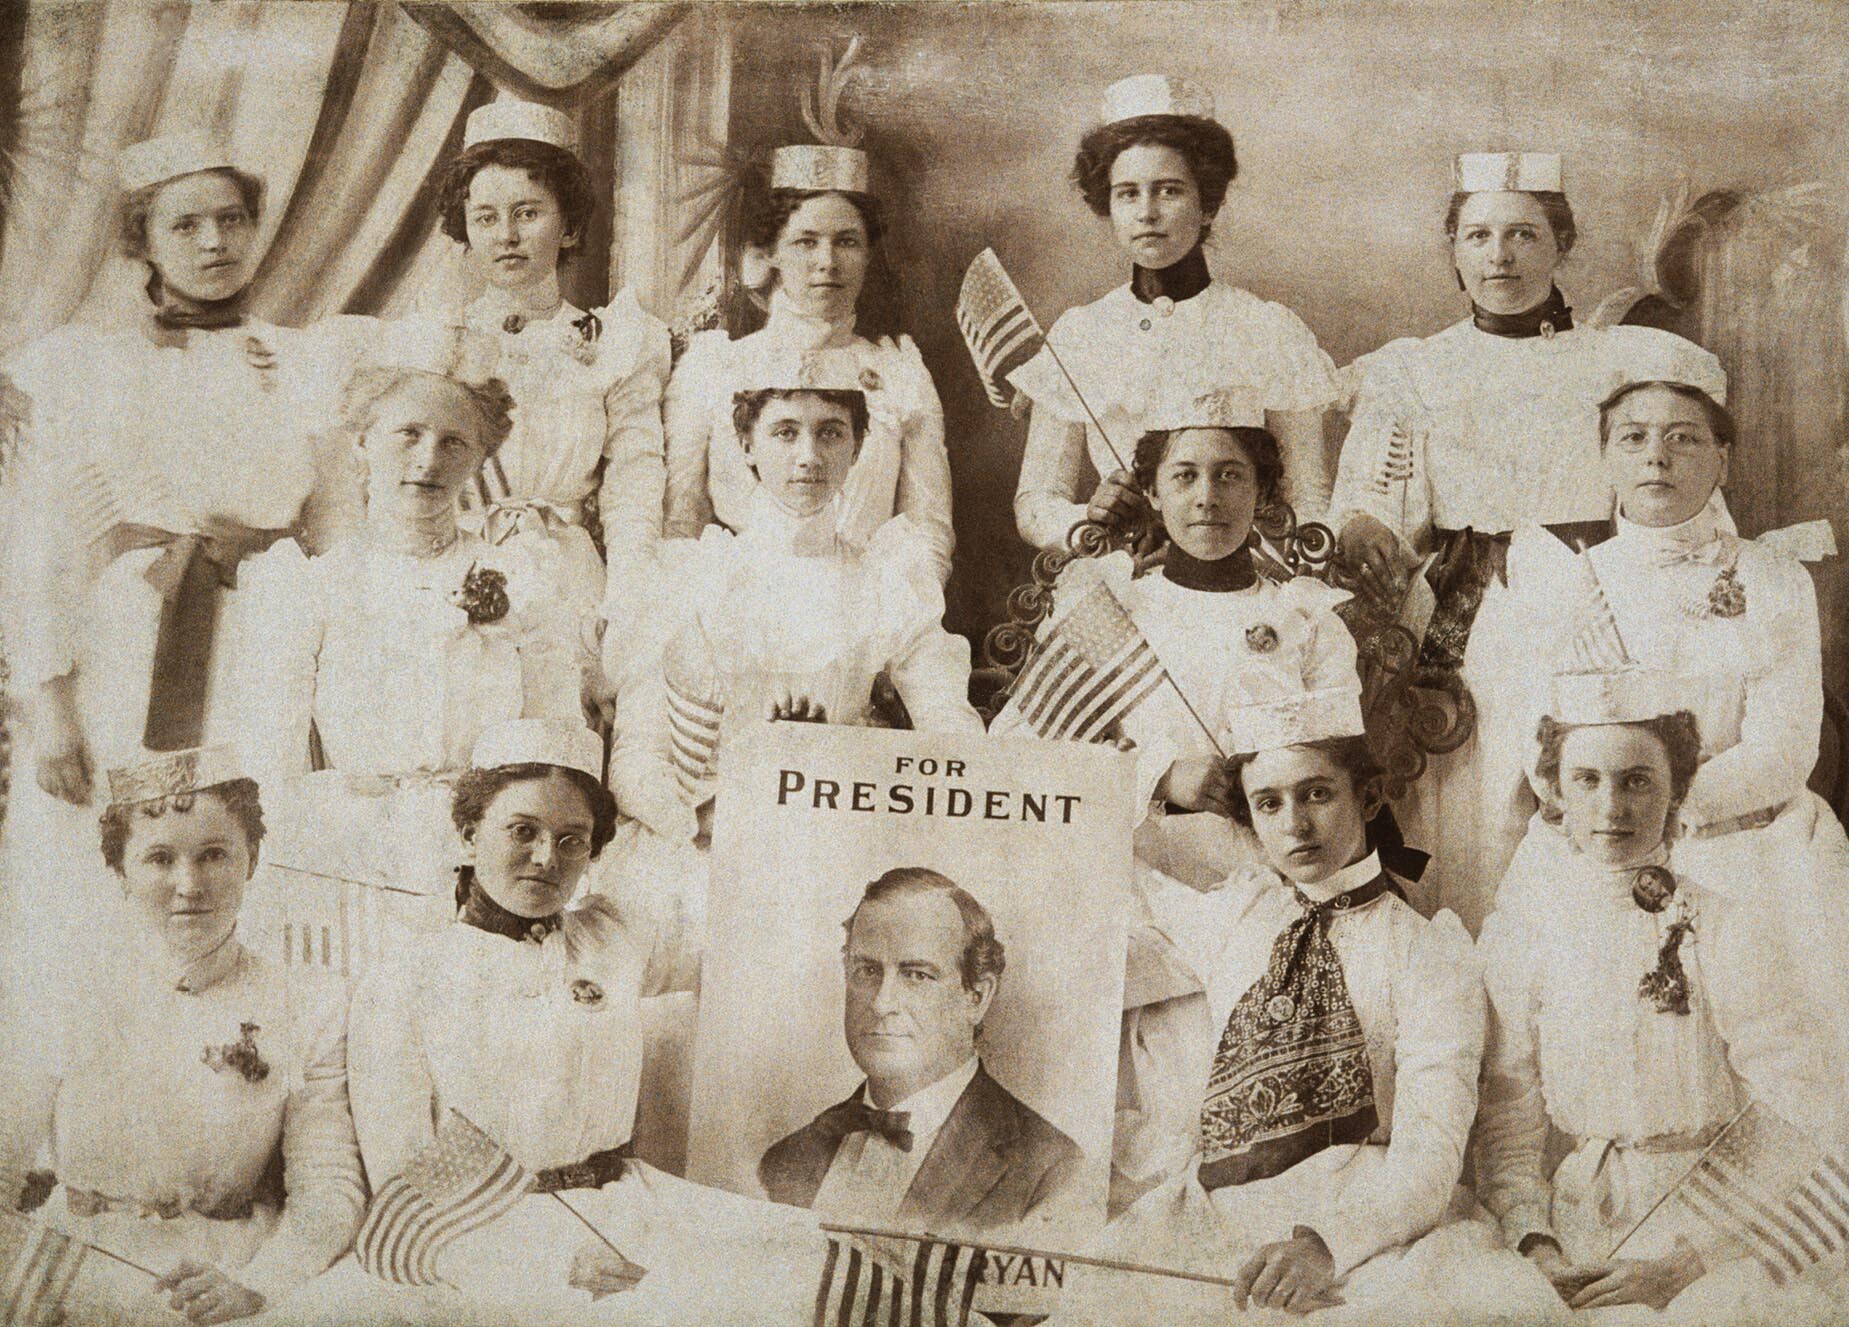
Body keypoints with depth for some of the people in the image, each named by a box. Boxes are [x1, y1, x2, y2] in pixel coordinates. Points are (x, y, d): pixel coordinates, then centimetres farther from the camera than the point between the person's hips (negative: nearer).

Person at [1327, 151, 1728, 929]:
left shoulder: (1625, 364, 10)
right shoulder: (1412, 375, 10)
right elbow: (1370, 511, 3)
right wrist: (1364, 539, -18)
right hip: (1466, 652, 0)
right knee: (1466, 855, -4)